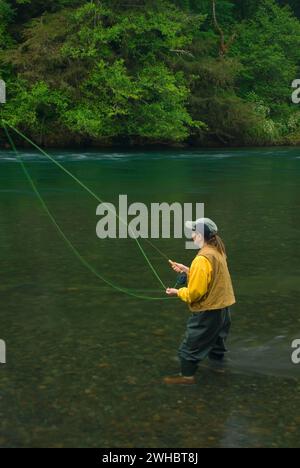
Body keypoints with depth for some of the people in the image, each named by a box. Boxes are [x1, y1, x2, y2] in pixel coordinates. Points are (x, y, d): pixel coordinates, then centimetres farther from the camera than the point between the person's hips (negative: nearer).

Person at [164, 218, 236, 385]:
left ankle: (187, 376, 12)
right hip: (222, 306, 9)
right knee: (214, 337, 27)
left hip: (208, 310, -9)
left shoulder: (203, 259, -26)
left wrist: (178, 292, -7)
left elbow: (195, 292, -23)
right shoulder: (217, 252, 3)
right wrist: (188, 270, 7)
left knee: (192, 343, 4)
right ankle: (217, 357, 43)